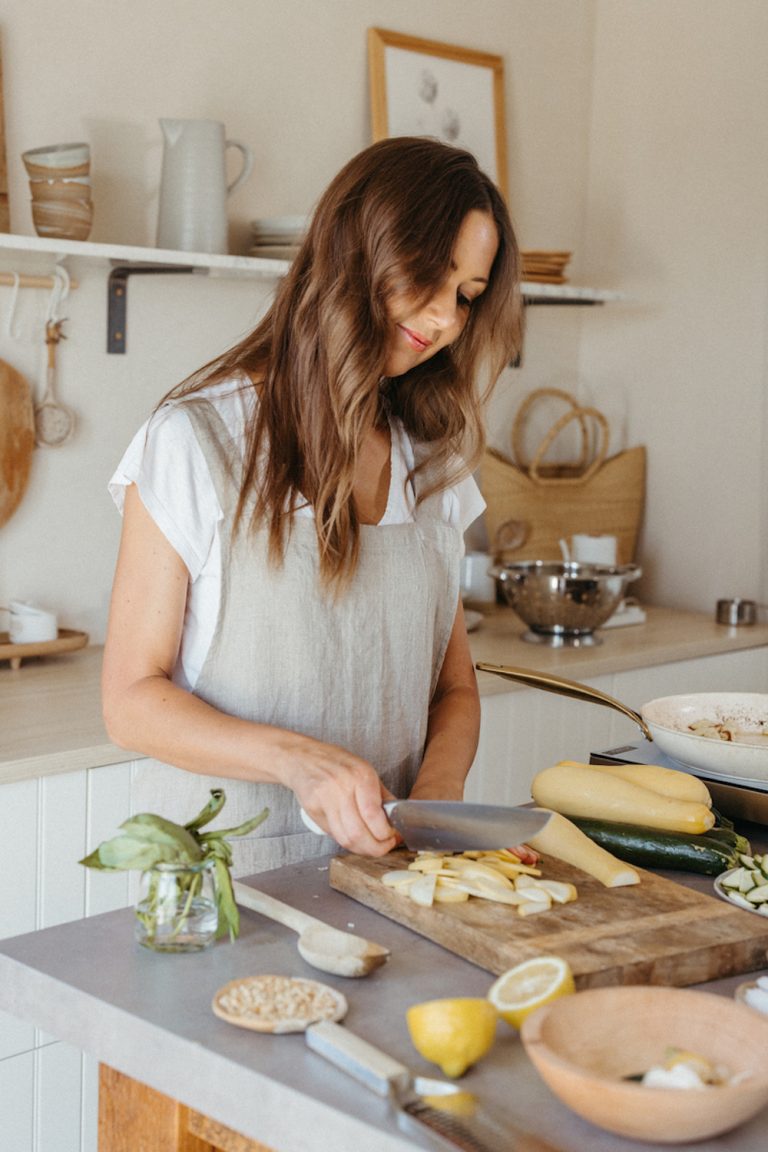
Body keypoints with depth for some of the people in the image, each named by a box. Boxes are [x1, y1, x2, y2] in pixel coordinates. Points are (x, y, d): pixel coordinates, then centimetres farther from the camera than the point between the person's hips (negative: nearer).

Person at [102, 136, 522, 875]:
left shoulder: (432, 464, 11)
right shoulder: (197, 439, -5)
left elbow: (455, 690, 14)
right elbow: (131, 702, -6)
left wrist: (439, 788, -7)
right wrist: (294, 757, -21)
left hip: (385, 865, 4)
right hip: (226, 865, -4)